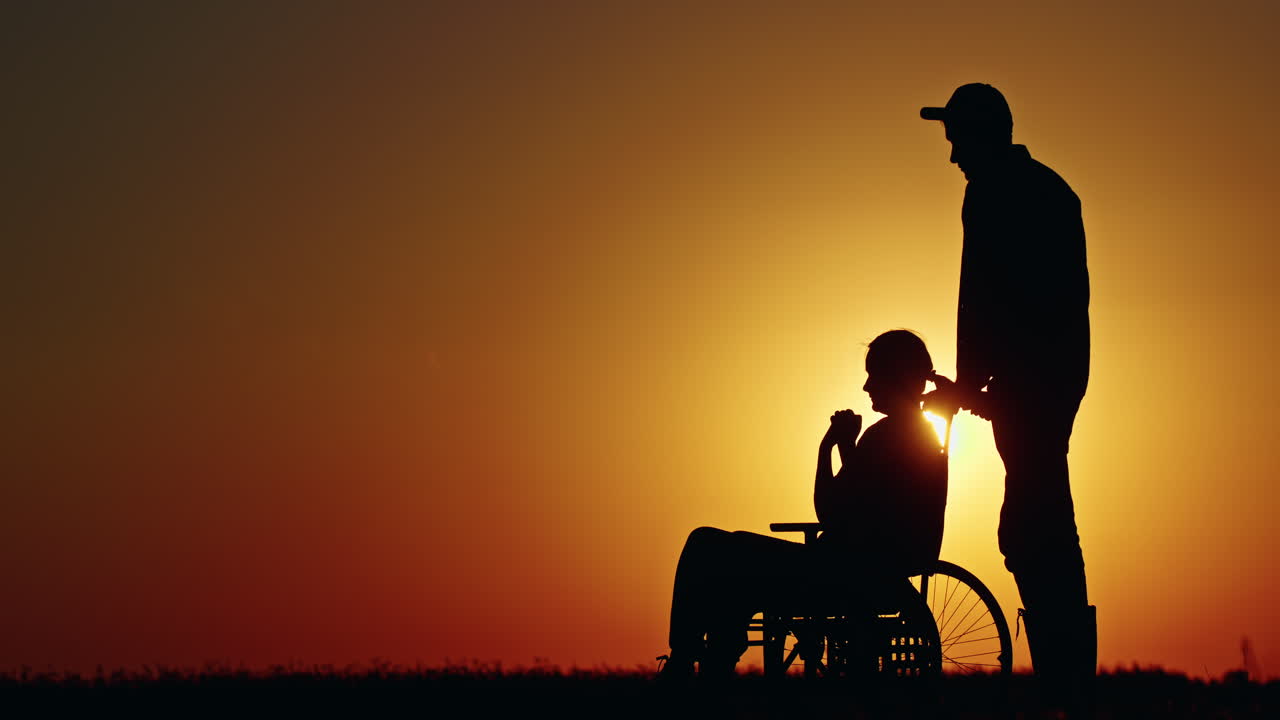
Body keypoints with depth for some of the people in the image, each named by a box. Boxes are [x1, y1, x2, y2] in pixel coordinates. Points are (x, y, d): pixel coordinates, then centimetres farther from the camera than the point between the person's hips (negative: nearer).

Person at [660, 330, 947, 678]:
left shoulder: (886, 436, -16)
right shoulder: (928, 438, 15)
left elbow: (829, 514, -18)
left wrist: (827, 447, -7)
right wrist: (847, 445, 17)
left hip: (847, 572, -11)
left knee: (705, 549, -3)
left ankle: (679, 665, 4)